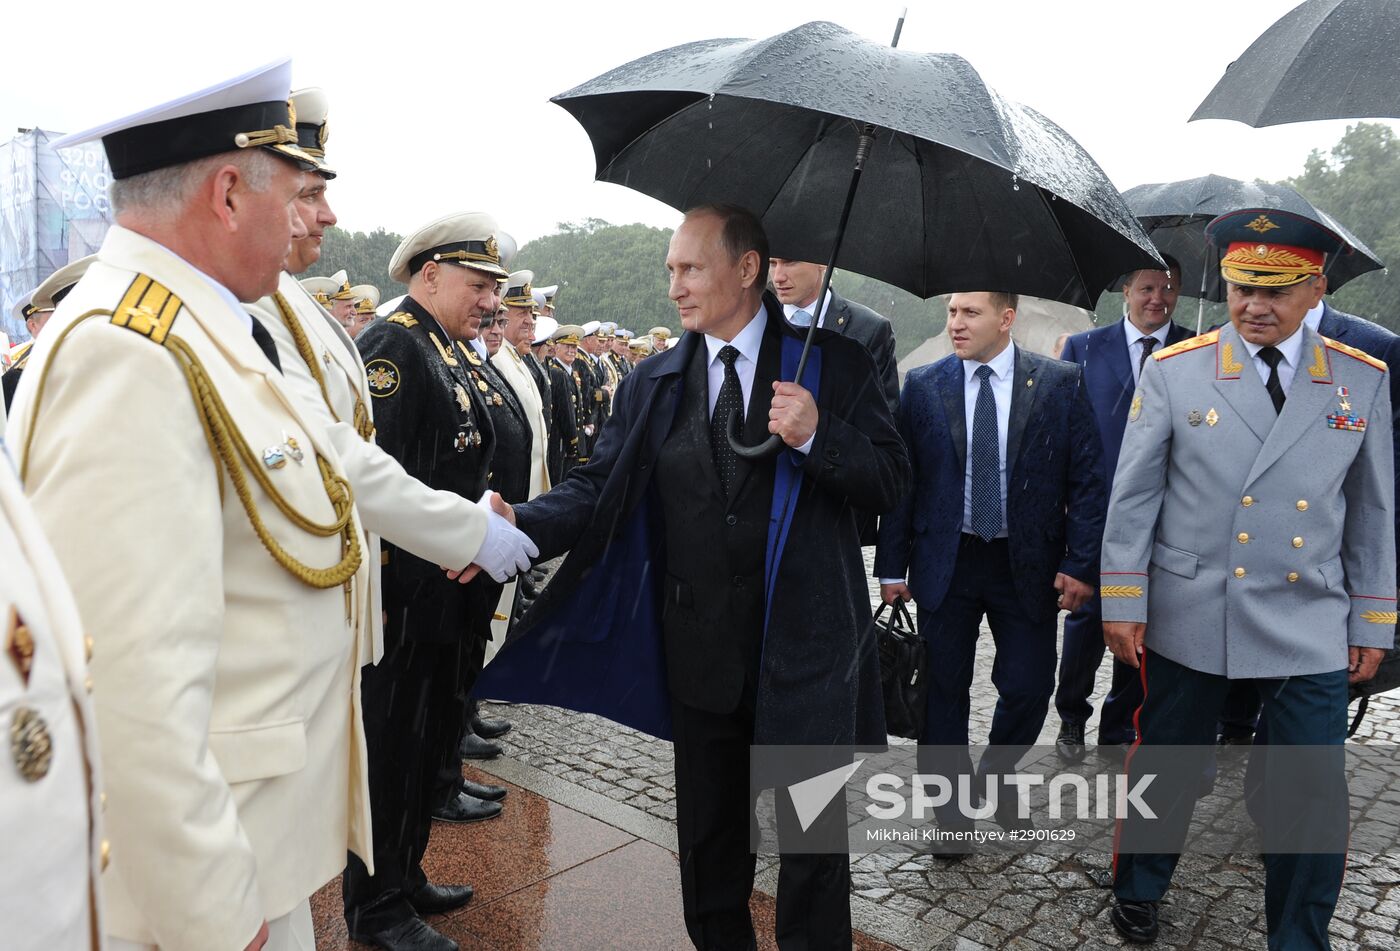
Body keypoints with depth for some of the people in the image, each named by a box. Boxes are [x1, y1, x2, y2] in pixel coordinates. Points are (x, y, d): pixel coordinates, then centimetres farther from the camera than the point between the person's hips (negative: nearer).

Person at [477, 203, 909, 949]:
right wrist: (521, 528, -21)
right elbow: (599, 486, -3)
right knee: (707, 835, 19)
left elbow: (891, 481, -5)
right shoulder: (652, 385, 5)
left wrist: (816, 437, -23)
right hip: (700, 654, 3)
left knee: (814, 838, 7)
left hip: (804, 648, -3)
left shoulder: (832, 364, -3)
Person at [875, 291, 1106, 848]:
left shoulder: (1060, 384, -3)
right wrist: (892, 565, -1)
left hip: (1027, 563, 0)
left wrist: (1080, 564, -8)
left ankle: (995, 777, 36)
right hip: (944, 563, 1)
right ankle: (951, 807, 26)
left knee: (1029, 687, 6)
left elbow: (1088, 480, -2)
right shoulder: (922, 386, 0)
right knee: (944, 691, 7)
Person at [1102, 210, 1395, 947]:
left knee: (1315, 799, 4)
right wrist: (1122, 604, -5)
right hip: (1187, 617, -1)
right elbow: (1133, 495, -4)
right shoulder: (1173, 371, -5)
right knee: (1165, 768, 14)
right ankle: (1137, 890, 38)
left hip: (1310, 629, 2)